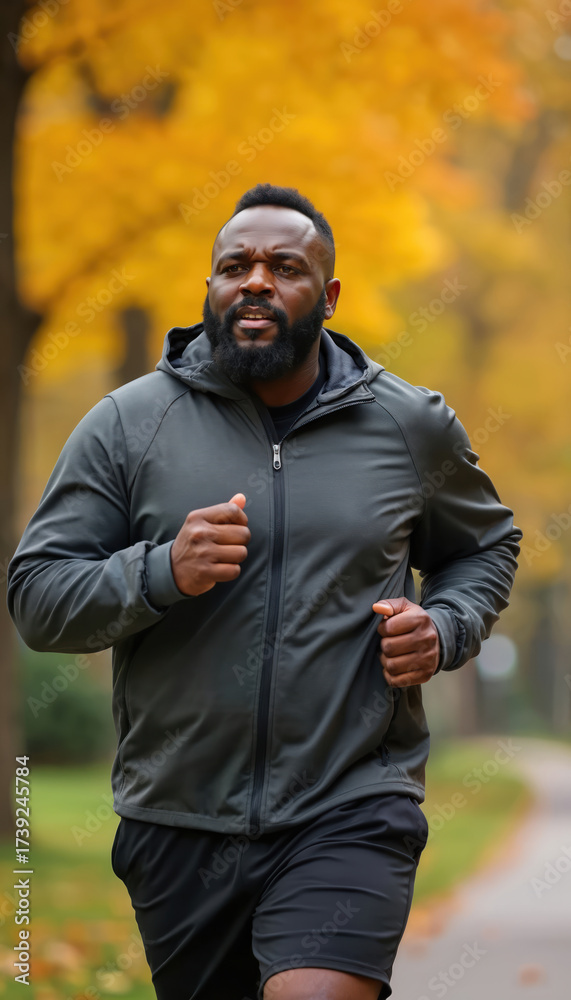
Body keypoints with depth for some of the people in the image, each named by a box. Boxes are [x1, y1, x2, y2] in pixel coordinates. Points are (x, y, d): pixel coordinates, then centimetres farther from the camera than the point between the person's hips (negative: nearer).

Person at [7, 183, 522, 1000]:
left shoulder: (413, 426, 4)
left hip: (349, 815, -1)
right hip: (178, 824, 2)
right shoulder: (127, 425, 0)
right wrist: (161, 573, -20)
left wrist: (445, 629, 0)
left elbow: (486, 545, 21)